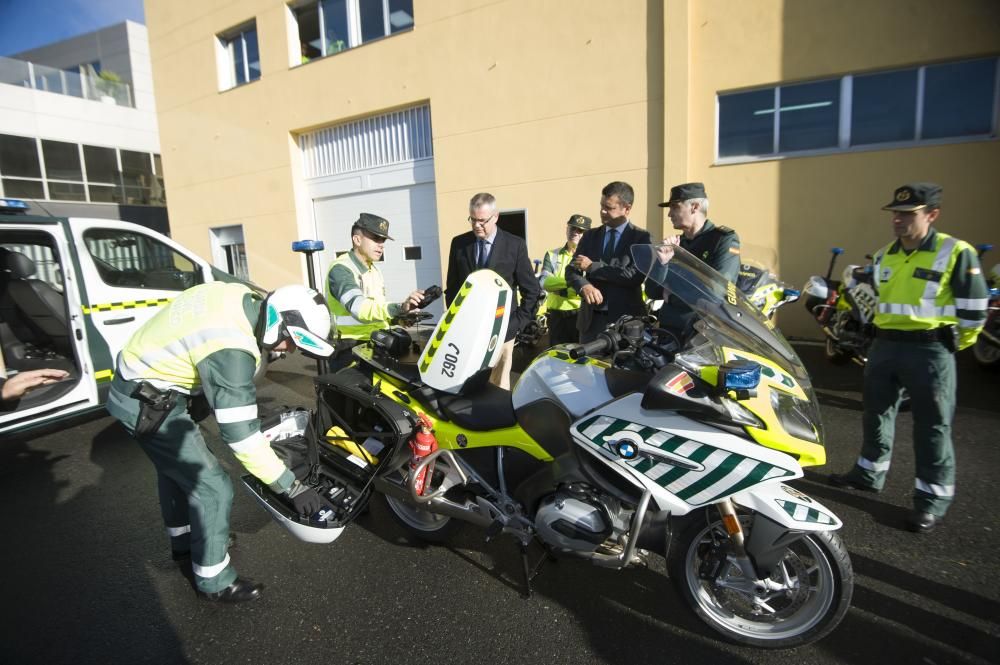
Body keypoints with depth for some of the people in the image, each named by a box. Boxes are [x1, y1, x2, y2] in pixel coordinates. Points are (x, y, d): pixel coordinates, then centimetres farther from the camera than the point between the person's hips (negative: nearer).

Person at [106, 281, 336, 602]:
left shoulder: (240, 297, -11)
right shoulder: (230, 350, -36)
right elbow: (240, 433, -33)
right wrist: (291, 487, -28)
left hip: (142, 376, 10)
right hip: (146, 402, -10)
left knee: (176, 465, 27)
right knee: (212, 487, -4)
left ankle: (184, 542, 50)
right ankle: (214, 581, 15)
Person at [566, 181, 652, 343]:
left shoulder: (641, 238, -2)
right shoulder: (590, 236, 11)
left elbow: (635, 276, -15)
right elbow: (571, 270, 4)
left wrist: (592, 266, -12)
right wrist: (584, 286, -19)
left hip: (626, 318, -3)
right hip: (591, 318, 3)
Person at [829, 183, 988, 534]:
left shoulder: (956, 252, -10)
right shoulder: (883, 255, 9)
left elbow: (974, 307, -6)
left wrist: (954, 344, 3)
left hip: (930, 350, -6)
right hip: (885, 345, 7)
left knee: (932, 427, 2)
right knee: (876, 414, 16)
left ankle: (933, 499, 14)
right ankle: (869, 473, 32)